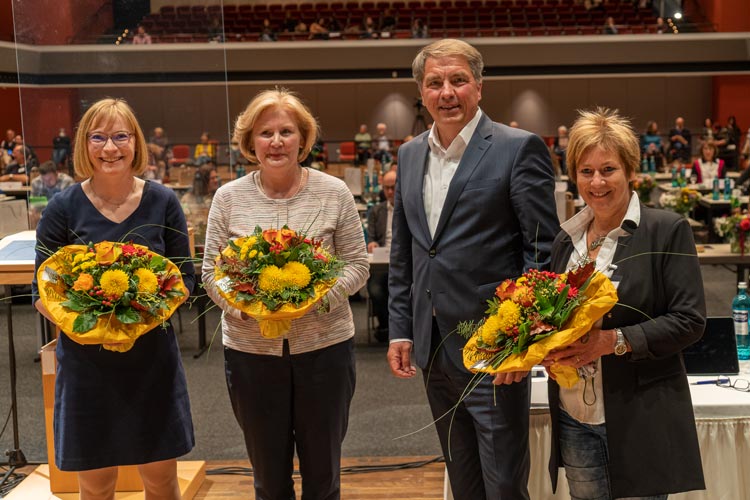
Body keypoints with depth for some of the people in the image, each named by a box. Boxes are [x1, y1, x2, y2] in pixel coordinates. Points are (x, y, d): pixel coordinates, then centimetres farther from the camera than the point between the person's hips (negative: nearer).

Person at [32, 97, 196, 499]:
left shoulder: (163, 202, -1)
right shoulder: (64, 207, -5)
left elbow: (185, 276, 4)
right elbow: (41, 290, -1)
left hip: (152, 357, 1)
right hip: (86, 361, -1)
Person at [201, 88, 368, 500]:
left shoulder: (334, 193, -2)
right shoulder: (229, 197, 0)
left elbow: (356, 265, -1)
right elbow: (212, 272, 1)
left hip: (324, 345, 0)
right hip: (251, 349, 1)